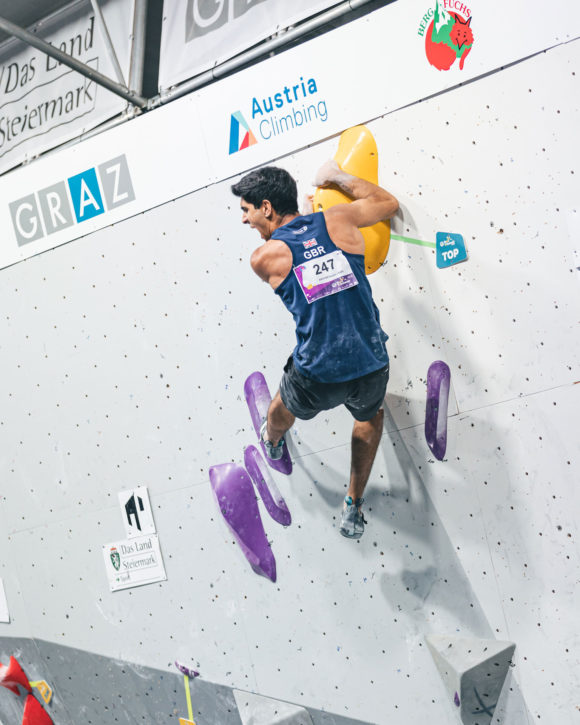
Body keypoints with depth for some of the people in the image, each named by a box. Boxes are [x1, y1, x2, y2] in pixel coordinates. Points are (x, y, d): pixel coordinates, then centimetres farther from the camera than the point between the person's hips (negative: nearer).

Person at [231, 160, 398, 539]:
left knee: (284, 408, 36)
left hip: (318, 382, -2)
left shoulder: (263, 258, -7)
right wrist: (339, 177, 25)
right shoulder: (337, 221, -1)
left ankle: (272, 443, 71)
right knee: (371, 415, 38)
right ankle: (354, 508, 41)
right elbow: (388, 202, 19)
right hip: (372, 369, 2)